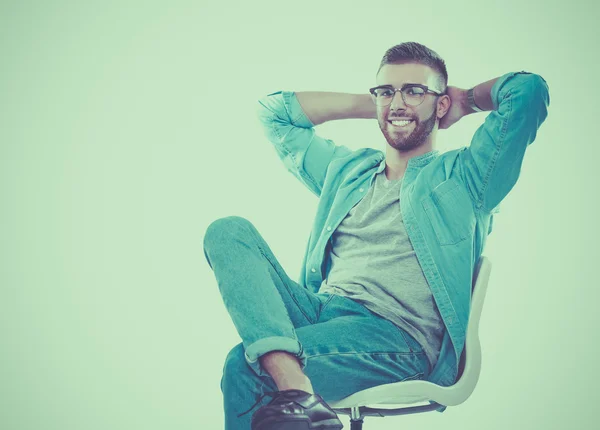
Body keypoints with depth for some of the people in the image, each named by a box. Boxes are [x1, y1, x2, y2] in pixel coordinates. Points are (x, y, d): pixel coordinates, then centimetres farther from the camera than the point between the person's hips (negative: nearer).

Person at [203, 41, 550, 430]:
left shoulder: (463, 176, 12)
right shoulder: (345, 169, 27)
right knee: (229, 231, -20)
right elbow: (274, 111, 35)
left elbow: (530, 89, -1)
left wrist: (467, 100, 20)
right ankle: (293, 385, -39)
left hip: (397, 336, -6)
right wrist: (370, 105, 30)